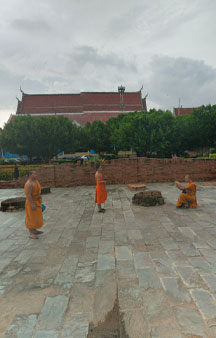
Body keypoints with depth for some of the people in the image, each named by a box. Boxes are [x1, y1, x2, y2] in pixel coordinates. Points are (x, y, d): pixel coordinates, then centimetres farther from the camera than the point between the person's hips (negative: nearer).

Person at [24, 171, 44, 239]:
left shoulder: (35, 181, 7)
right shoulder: (29, 184, -23)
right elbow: (28, 195, -26)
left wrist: (39, 201, 19)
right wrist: (32, 204, -27)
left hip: (36, 202, 10)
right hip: (32, 203, -10)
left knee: (35, 216, 16)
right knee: (31, 218, -4)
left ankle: (34, 230, 28)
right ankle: (31, 234, 3)